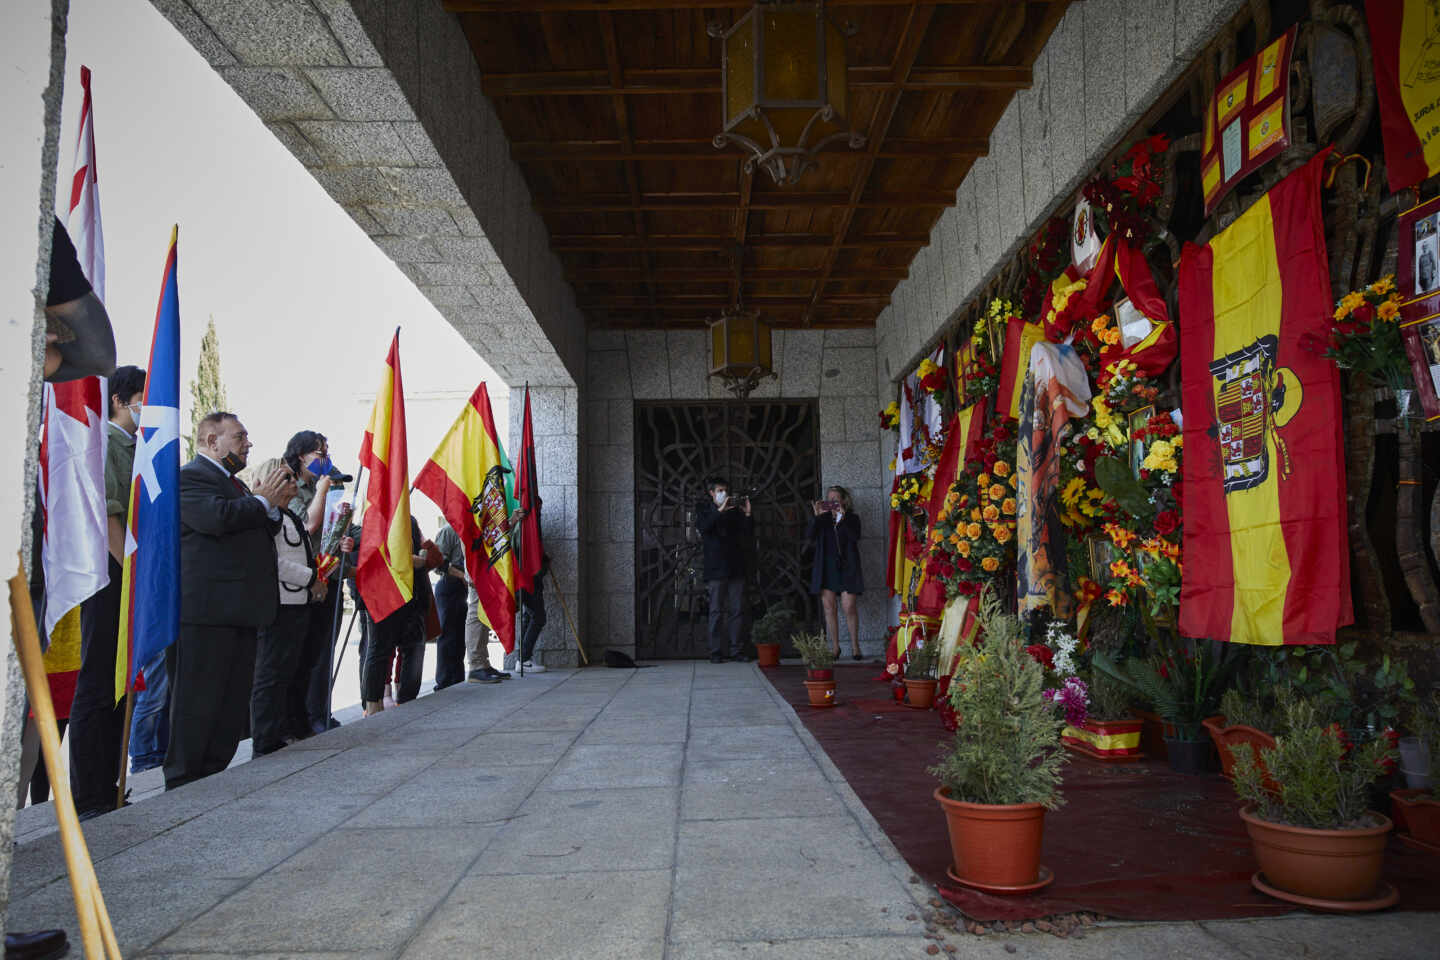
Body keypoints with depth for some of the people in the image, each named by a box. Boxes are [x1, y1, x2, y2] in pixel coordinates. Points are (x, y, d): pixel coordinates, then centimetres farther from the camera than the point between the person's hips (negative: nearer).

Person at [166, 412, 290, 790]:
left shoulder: (235, 483, 24)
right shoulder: (189, 477, -7)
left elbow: (256, 536, 26)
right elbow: (218, 518, -24)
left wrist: (274, 506, 7)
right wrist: (263, 501, -9)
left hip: (240, 610, 10)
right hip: (206, 610, -10)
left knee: (233, 702, 13)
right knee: (198, 701, -4)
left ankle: (213, 777, 22)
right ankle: (183, 785, 5)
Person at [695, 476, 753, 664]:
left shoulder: (735, 510, 13)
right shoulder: (703, 509, 6)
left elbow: (748, 534, 8)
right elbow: (702, 527, -14)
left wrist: (747, 514, -5)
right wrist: (720, 510, -20)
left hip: (736, 567, 3)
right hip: (716, 569, -3)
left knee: (737, 610, 3)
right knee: (717, 611, -2)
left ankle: (736, 649, 8)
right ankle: (716, 651, 2)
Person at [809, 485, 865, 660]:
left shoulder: (852, 518, 7)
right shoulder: (823, 519, 11)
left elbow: (855, 537, -12)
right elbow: (811, 537, -3)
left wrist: (842, 517, -17)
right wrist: (817, 516, -12)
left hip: (846, 568, -2)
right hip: (826, 568, 2)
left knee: (849, 607, -8)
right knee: (829, 607, 0)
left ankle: (855, 646, 4)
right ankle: (834, 648, 8)